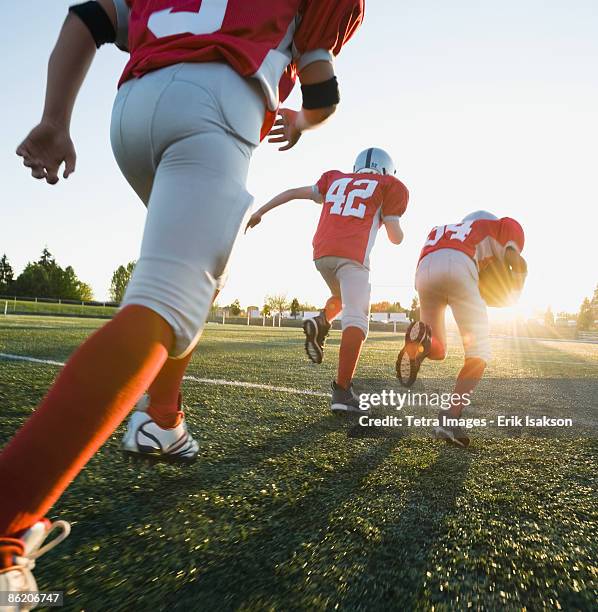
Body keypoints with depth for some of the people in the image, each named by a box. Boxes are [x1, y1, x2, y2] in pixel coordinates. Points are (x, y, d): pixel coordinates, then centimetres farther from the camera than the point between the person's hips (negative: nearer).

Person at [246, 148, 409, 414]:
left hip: (321, 253, 6)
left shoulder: (336, 179, 27)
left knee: (342, 298, 29)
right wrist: (394, 223, 33)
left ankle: (319, 323, 1)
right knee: (356, 319, -10)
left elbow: (293, 192, 25)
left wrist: (259, 212, 30)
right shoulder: (391, 186, 15)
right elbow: (396, 238, 10)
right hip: (352, 254, -5)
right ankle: (342, 391, -20)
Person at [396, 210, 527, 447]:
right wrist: (514, 293, 31)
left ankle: (418, 344, -15)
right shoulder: (498, 226, 29)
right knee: (478, 354, 5)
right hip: (457, 268, -4)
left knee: (437, 351, 22)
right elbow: (518, 264, 12)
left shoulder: (439, 230, 42)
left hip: (424, 273, 5)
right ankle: (449, 418, -13)